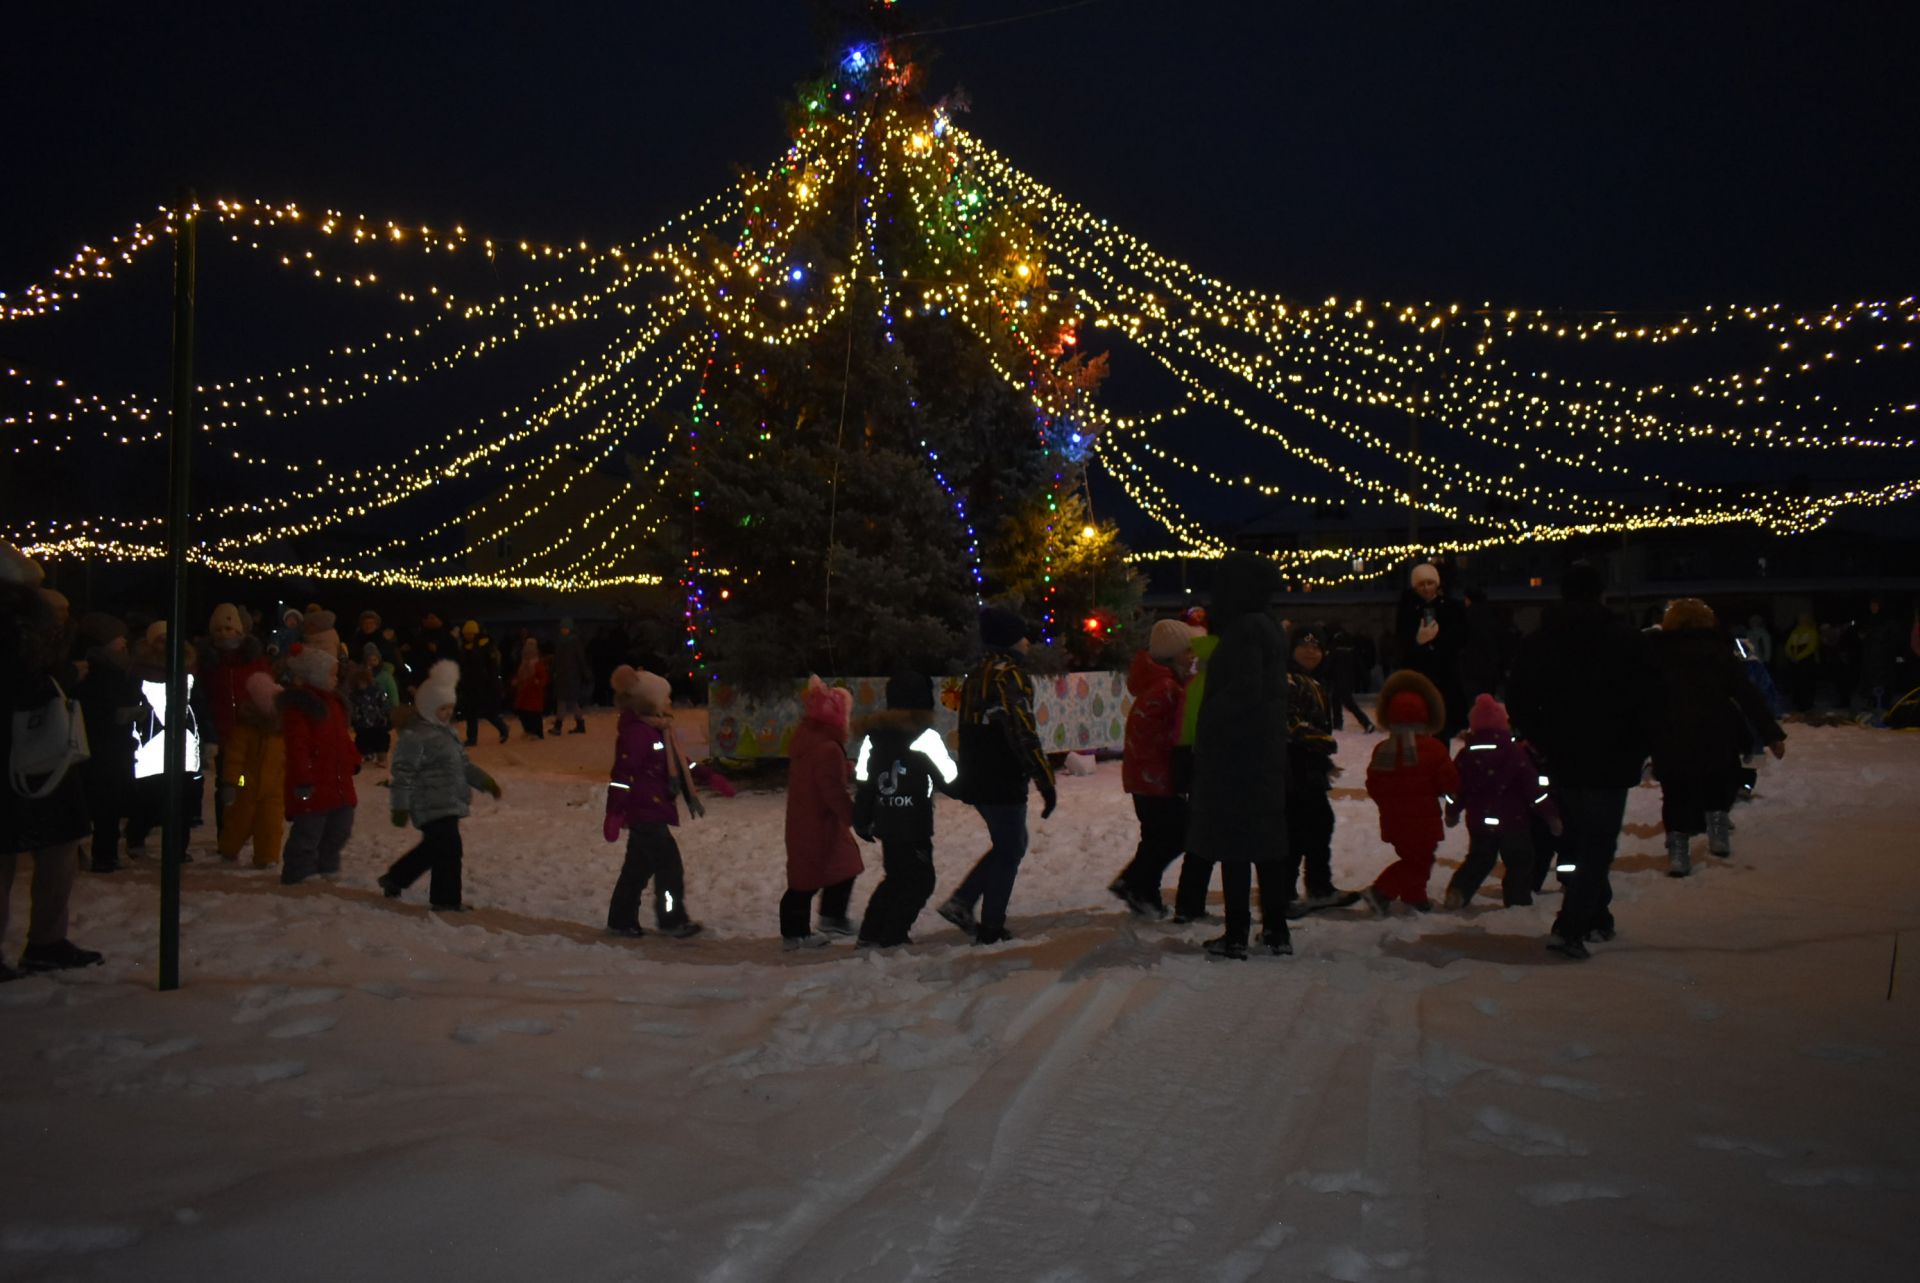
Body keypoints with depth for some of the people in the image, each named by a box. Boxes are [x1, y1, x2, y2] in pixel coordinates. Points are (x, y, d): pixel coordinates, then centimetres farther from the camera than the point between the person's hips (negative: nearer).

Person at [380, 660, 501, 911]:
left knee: (433, 848, 19)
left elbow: (462, 764, 21)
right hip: (432, 806, -10)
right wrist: (400, 806, -20)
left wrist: (484, 780, 10)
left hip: (449, 804, 10)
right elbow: (404, 773, -19)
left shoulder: (447, 731, 14)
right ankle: (446, 899, 5)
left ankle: (395, 878, 37)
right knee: (449, 849, -8)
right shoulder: (415, 736, -17)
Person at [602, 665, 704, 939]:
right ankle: (672, 920, 4)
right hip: (643, 812, -10)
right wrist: (614, 816, -23)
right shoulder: (636, 733, -20)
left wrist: (690, 796, 25)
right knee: (669, 865, -5)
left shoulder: (657, 729, 12)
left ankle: (621, 920, 24)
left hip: (653, 811, 10)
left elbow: (676, 766, 22)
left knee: (639, 867, 16)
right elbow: (622, 776, -22)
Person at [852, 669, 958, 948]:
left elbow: (862, 782, 9)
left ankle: (870, 933, 20)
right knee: (919, 880, 7)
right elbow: (948, 779, -10)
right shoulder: (925, 736, -14)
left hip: (885, 823, 7)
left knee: (895, 877, 21)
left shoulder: (874, 734, 6)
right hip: (914, 825, -7)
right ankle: (892, 937, 5)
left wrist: (862, 820, 18)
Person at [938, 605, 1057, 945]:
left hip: (976, 780, 9)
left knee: (1009, 844, 21)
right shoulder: (1010, 676, -16)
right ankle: (990, 930, 9)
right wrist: (1046, 783, -19)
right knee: (1009, 852, 4)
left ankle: (961, 901, 12)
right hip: (1003, 784, -9)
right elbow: (1024, 736, -22)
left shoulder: (976, 676, 13)